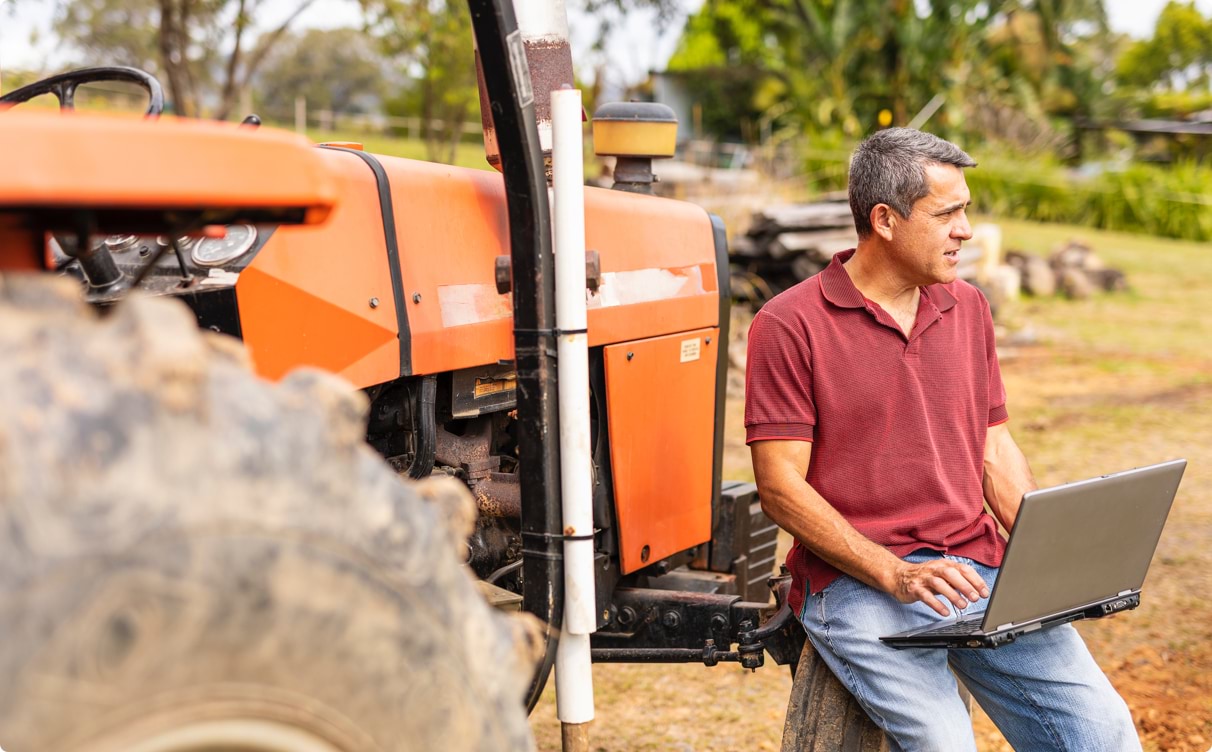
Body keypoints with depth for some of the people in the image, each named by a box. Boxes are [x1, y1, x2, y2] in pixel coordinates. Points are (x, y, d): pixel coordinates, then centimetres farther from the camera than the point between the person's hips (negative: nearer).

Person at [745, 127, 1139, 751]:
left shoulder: (967, 308, 14)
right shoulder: (789, 325, -5)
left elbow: (995, 450, 17)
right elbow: (781, 489, -9)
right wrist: (896, 575, -18)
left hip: (979, 570, 5)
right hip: (856, 582, -5)